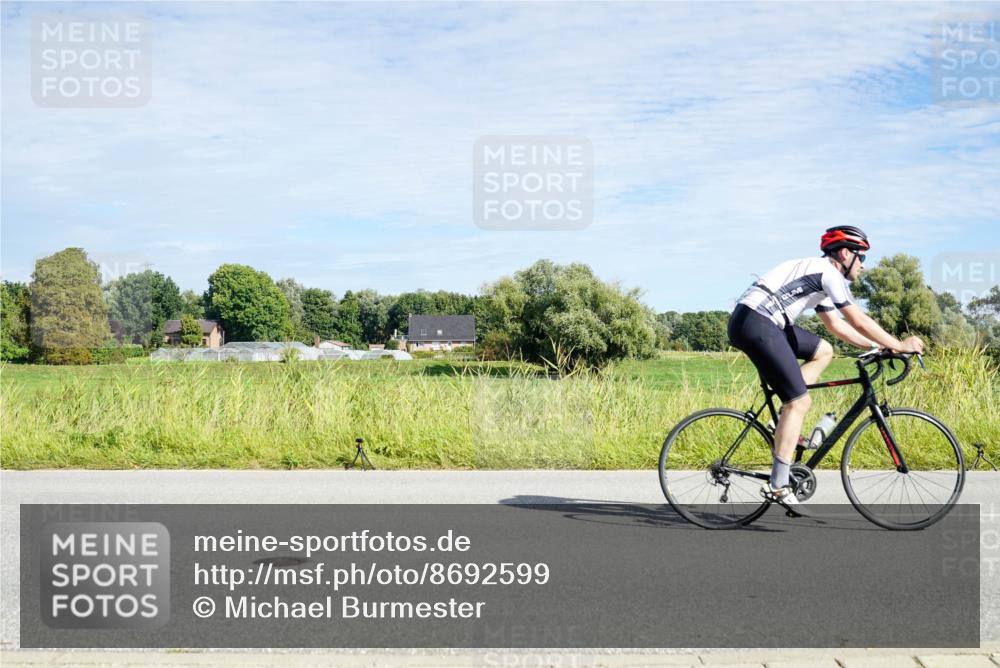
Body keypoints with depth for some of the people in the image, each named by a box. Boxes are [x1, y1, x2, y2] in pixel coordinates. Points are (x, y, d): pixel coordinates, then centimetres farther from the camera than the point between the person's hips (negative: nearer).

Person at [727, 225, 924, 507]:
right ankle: (777, 486, -7)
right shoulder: (829, 272, -3)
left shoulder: (819, 275, 26)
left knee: (823, 351, 20)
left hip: (753, 321, 10)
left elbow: (836, 325, 32)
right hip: (756, 324, -10)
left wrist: (877, 346, 28)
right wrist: (899, 345, 3)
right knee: (800, 401, -8)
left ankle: (784, 421, 12)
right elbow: (859, 321, -6)